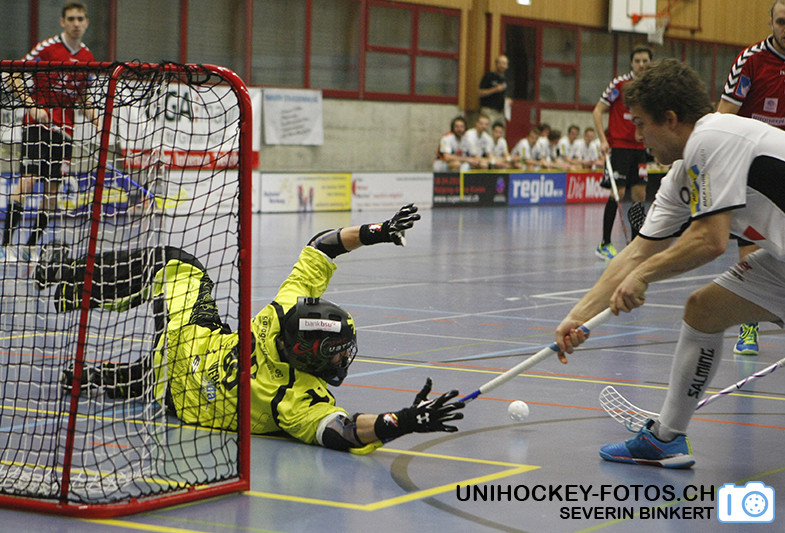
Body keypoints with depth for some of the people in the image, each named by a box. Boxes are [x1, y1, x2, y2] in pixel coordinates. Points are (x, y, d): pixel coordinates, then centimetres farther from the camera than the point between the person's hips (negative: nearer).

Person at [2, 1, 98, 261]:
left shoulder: (87, 57, 10)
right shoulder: (48, 47, -7)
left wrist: (97, 121, 5)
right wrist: (32, 106, -17)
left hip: (64, 128, 5)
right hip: (38, 122, -5)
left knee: (53, 187, 3)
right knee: (28, 178, -15)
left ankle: (31, 246, 13)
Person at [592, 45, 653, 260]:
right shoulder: (619, 83, -7)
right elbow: (597, 110, -5)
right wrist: (603, 139, -13)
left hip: (639, 147, 5)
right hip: (618, 144, -5)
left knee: (639, 194, 3)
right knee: (618, 192, -10)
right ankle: (604, 244, -2)